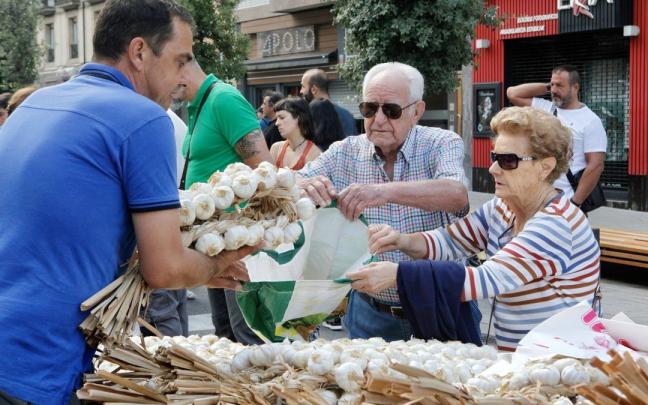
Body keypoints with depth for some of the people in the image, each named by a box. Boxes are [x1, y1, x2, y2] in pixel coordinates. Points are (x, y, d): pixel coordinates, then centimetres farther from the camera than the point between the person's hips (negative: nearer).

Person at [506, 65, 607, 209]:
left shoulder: (590, 120, -8)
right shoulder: (545, 108, 9)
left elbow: (596, 165, -13)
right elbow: (513, 93, 10)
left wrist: (575, 203, -18)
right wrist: (547, 86, 3)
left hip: (566, 202, -6)